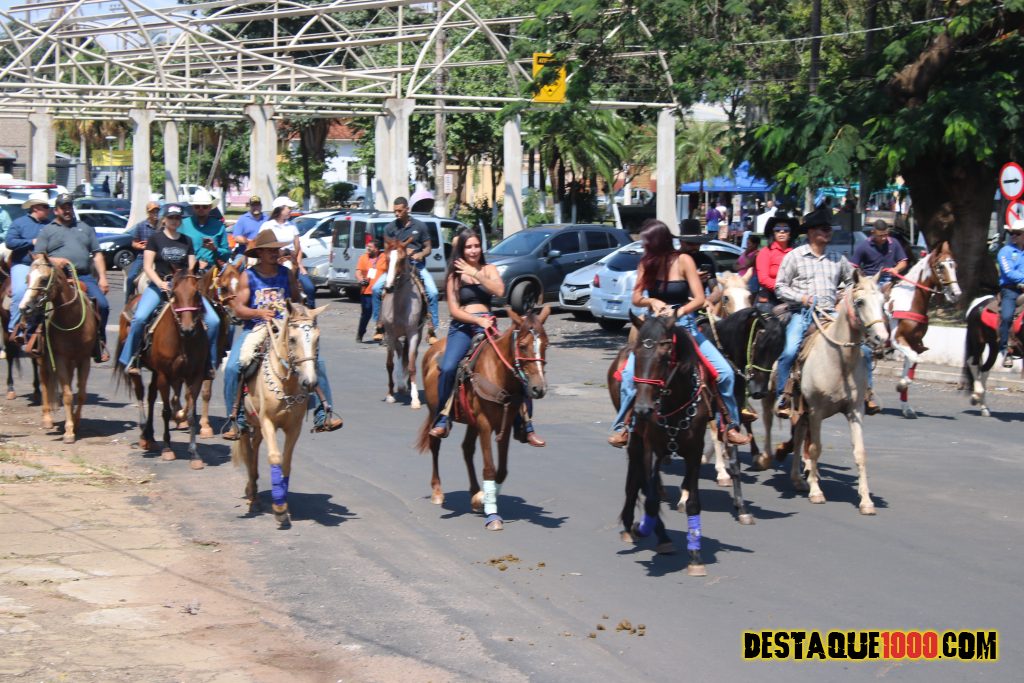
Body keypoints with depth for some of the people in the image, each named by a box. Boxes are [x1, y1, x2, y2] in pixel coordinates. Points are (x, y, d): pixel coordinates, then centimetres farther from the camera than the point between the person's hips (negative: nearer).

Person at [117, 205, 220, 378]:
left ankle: (209, 362, -2)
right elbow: (147, 267, -1)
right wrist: (160, 283, -17)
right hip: (159, 284, -3)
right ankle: (130, 359, -17)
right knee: (140, 317, -30)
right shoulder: (155, 238, 6)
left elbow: (192, 268, 12)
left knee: (213, 320, -14)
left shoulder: (187, 241, 15)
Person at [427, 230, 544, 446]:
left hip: (487, 326, 2)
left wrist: (475, 274, -8)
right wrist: (478, 320, -13)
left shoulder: (489, 270, 14)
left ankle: (526, 425, -4)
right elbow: (454, 310, 0)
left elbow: (499, 291, -7)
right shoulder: (454, 276, 10)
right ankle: (442, 420, -16)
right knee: (448, 367, -29)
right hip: (462, 327, -2)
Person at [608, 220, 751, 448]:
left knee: (725, 372, -12)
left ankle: (730, 425, 4)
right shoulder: (647, 263, 3)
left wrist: (678, 312, -31)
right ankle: (623, 426, -10)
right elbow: (636, 299, 2)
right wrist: (652, 301, -20)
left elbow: (699, 299, -13)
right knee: (630, 373, -22)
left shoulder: (683, 261, -8)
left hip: (684, 326, -2)